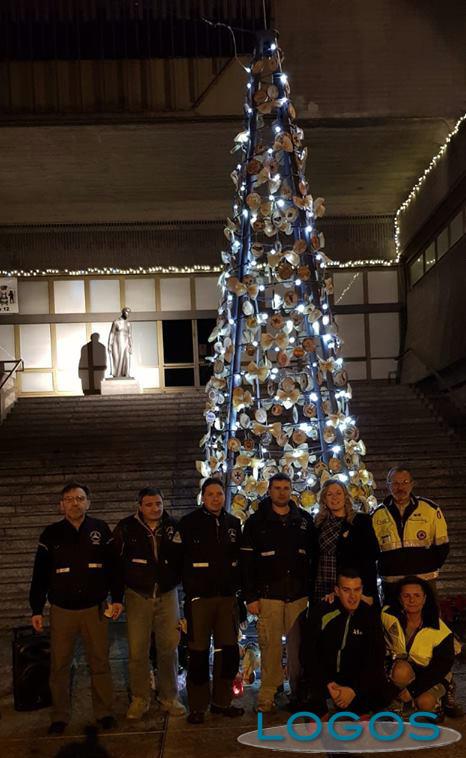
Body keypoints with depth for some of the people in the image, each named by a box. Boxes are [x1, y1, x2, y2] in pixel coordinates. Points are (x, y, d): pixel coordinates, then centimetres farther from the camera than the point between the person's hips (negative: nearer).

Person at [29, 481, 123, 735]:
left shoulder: (101, 530, 1)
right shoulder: (51, 534, 0)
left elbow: (113, 565, 6)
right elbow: (40, 574, 3)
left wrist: (117, 598, 3)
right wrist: (36, 609, 1)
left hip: (95, 609, 0)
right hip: (61, 610, 0)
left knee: (100, 663, 5)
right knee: (59, 665, 5)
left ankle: (104, 712, 18)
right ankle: (60, 716, 17)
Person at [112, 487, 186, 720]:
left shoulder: (173, 526, 1)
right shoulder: (126, 528, -5)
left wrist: (176, 580, 1)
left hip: (167, 595, 2)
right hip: (138, 596, -2)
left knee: (169, 648, 4)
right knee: (137, 650, 0)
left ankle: (169, 697, 19)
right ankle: (140, 699, 15)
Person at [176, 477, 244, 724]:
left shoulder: (233, 523, 9)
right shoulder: (189, 523, -5)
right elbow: (177, 559, -6)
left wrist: (235, 586, 11)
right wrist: (190, 588, -6)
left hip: (227, 597, 4)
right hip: (199, 598, -4)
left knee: (229, 652, 7)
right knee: (199, 653, 0)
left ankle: (222, 702, 22)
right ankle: (197, 707, 11)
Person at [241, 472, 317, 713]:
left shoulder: (304, 520, 10)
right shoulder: (256, 522, 3)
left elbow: (314, 555, 14)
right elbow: (246, 562, 1)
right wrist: (250, 596, -5)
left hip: (298, 594, 2)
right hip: (268, 594, -2)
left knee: (298, 645, 4)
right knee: (270, 646, -4)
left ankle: (298, 693, 15)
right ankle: (266, 696, 4)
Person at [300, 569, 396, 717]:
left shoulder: (370, 615, -7)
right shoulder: (320, 613, -12)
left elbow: (376, 660, -9)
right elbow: (308, 654, -10)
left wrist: (354, 689, -22)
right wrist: (328, 684, -22)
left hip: (357, 679, 2)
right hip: (322, 678, -1)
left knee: (386, 692, -25)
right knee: (310, 696, -32)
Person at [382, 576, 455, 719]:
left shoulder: (440, 632, -21)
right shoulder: (389, 615, -17)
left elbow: (442, 668, -16)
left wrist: (413, 690, -21)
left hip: (432, 674, -1)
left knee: (424, 703, -30)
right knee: (401, 670, -35)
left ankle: (435, 706, 8)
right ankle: (406, 707, -7)